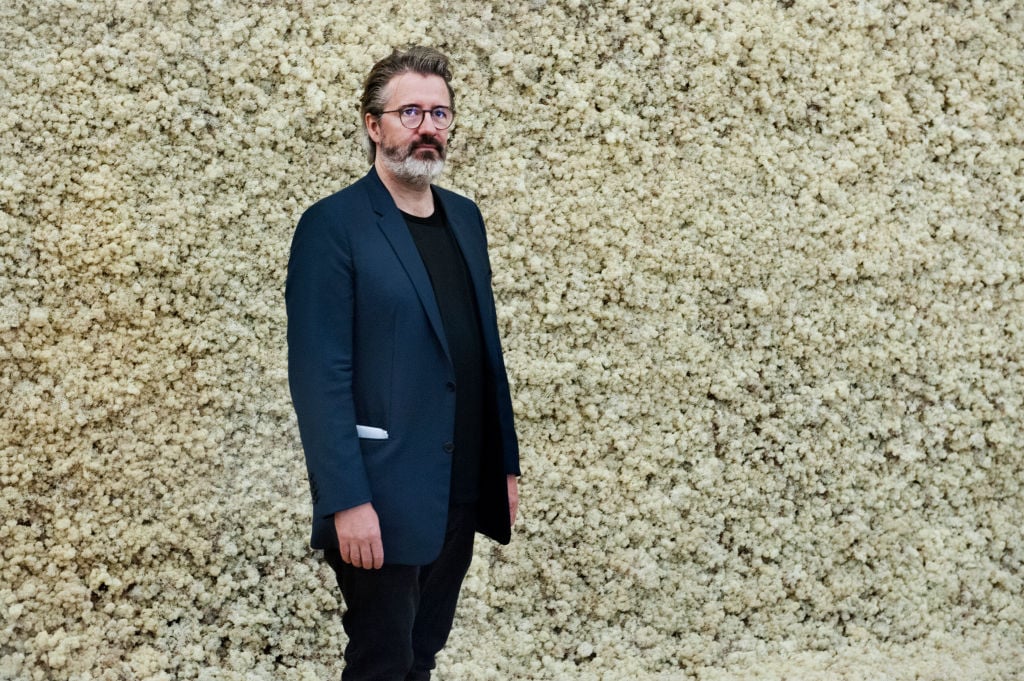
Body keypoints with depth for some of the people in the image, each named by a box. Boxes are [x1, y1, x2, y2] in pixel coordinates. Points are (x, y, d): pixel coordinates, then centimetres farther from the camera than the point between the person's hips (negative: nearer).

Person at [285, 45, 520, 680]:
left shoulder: (465, 217, 12)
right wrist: (347, 502, -20)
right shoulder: (333, 225, -10)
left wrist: (506, 462, 13)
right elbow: (318, 376, -15)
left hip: (461, 497, 6)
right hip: (384, 501, -6)